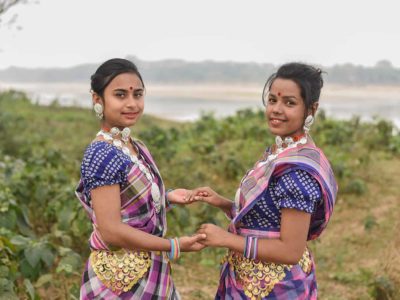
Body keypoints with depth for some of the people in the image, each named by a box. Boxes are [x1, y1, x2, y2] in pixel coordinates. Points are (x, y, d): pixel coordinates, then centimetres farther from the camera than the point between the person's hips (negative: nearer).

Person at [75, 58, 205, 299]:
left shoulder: (137, 148, 5)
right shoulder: (102, 155, -21)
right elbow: (111, 231, -25)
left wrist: (167, 198, 3)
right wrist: (174, 246, -20)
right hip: (120, 279, -8)